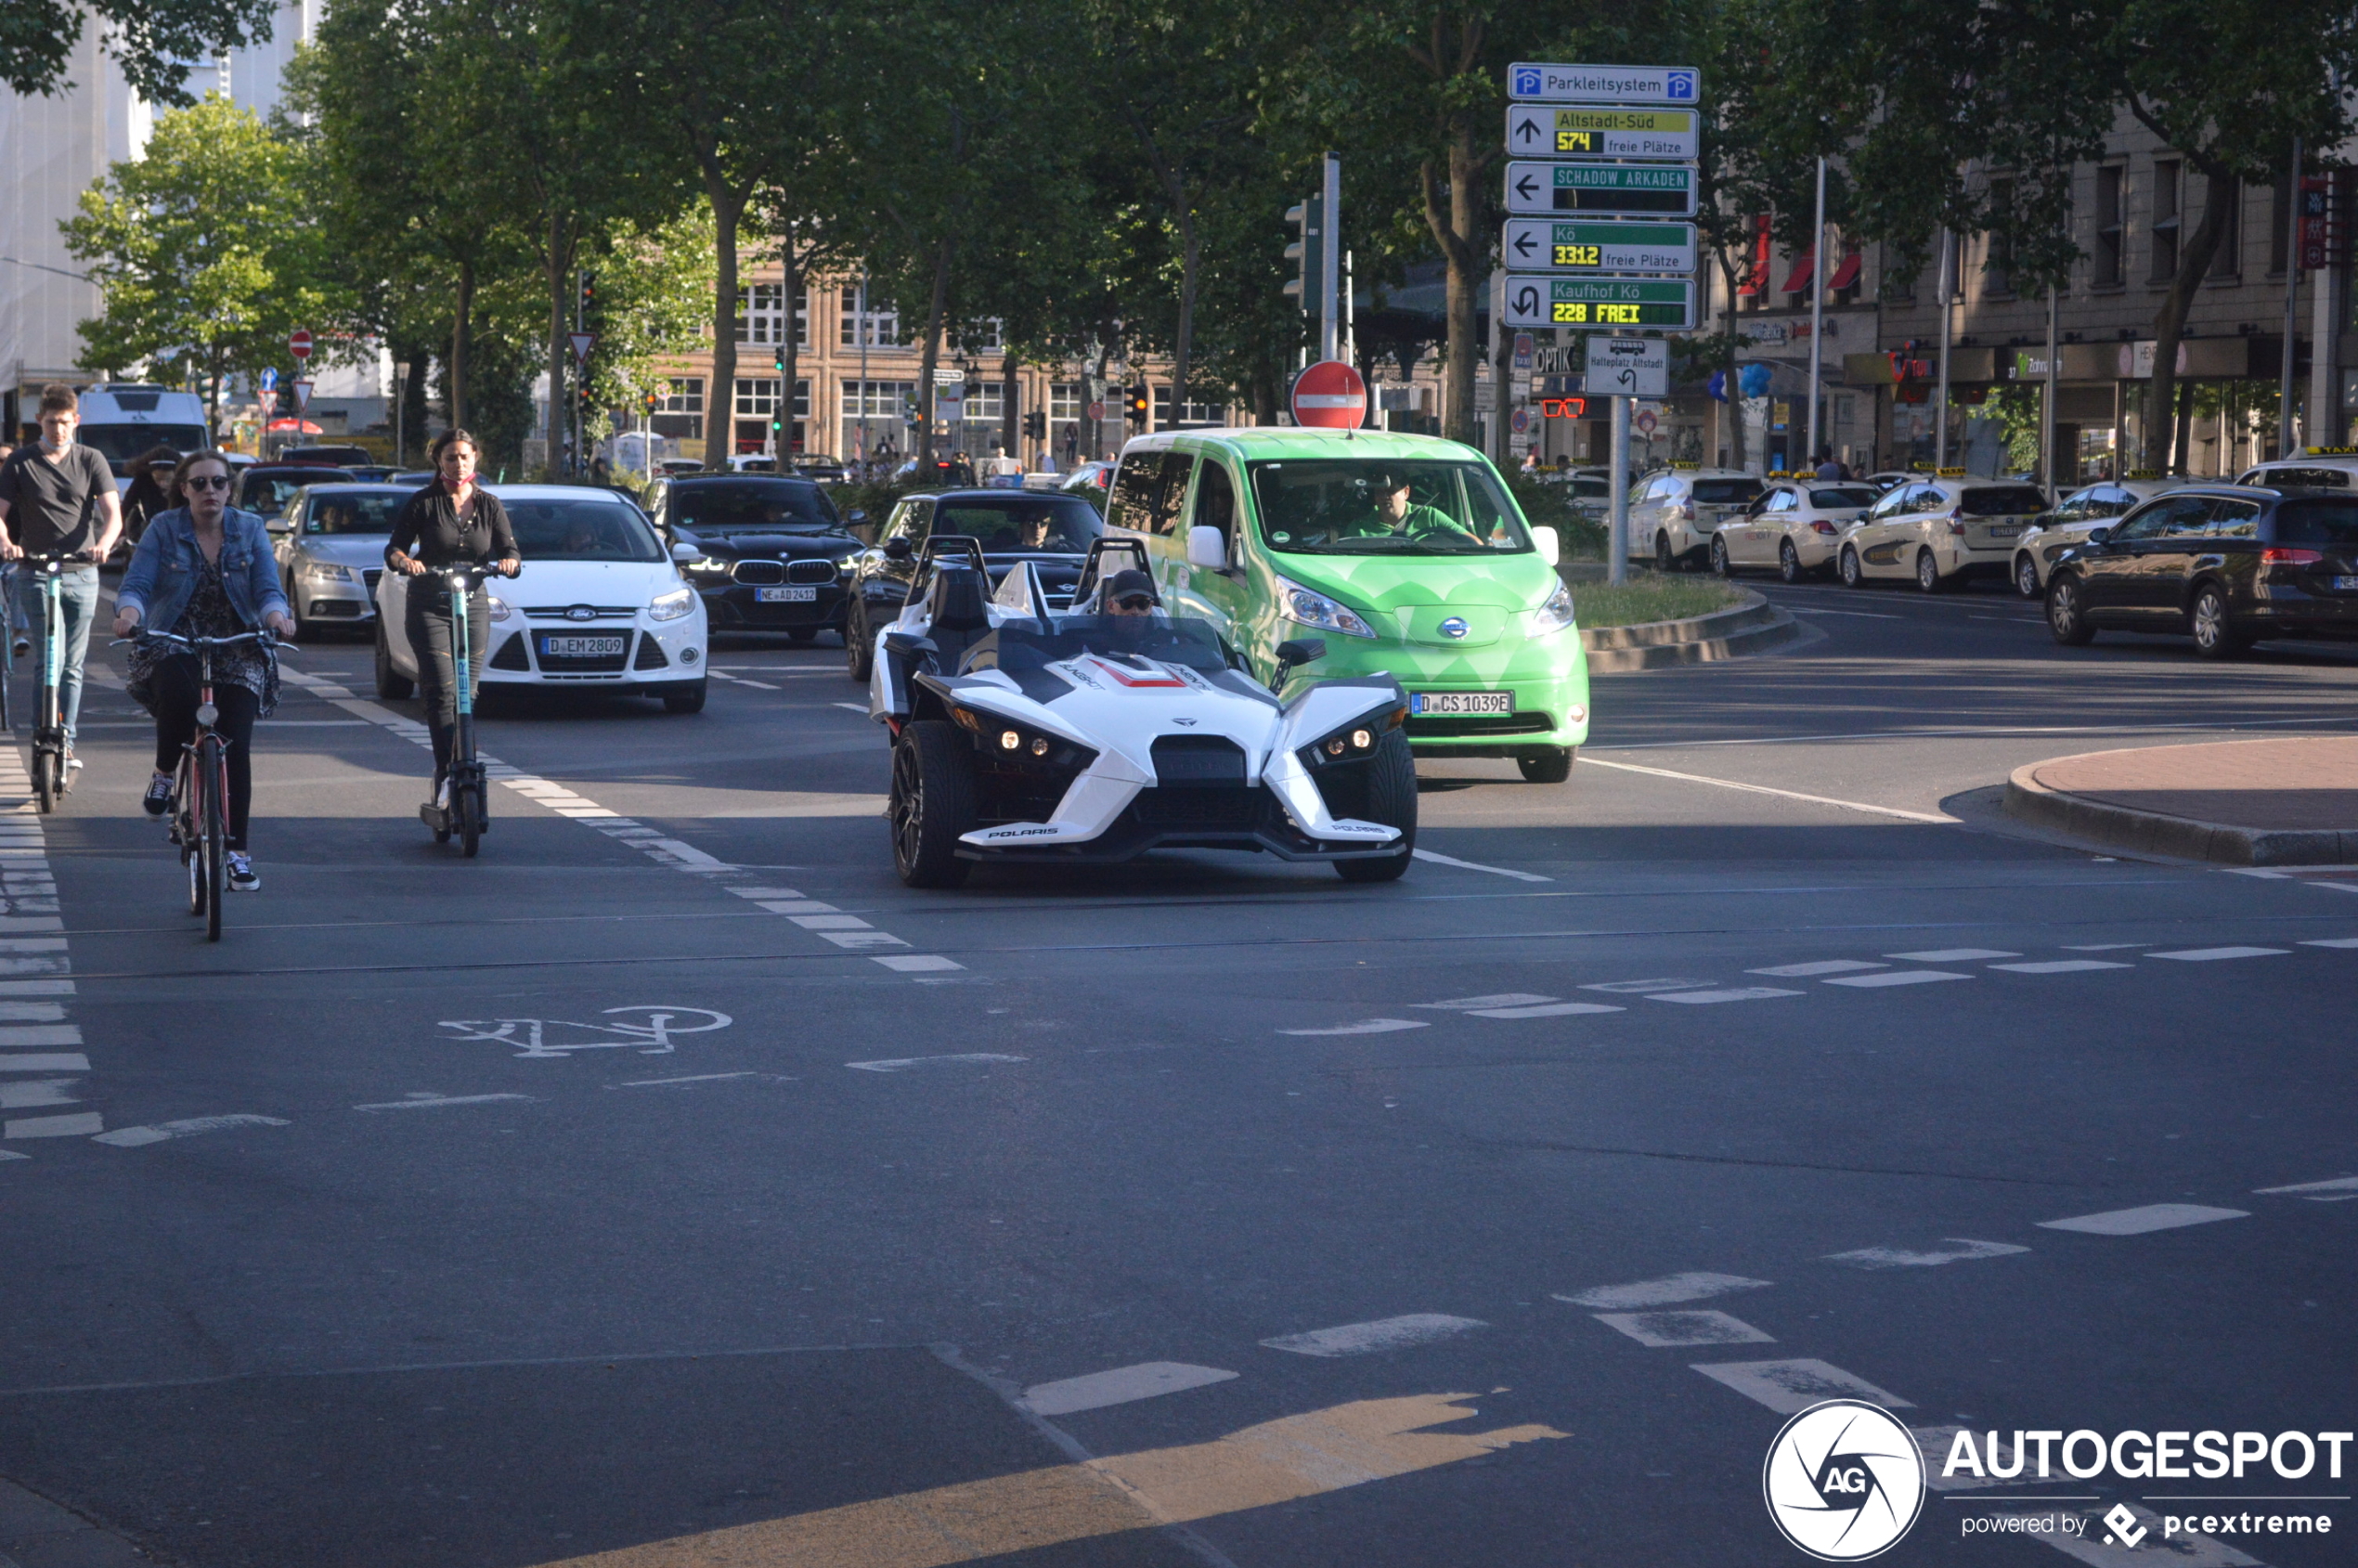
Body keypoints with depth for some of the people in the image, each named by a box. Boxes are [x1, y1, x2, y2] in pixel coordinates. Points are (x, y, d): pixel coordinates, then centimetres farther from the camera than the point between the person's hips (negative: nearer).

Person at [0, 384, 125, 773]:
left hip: (81, 574, 2)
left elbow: (113, 514, -2)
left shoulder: (90, 461, 5)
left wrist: (103, 544, -24)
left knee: (73, 665, 6)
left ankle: (67, 741, 14)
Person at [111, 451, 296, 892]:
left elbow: (268, 589, -5)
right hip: (173, 645, -2)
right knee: (178, 695, -36)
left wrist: (276, 614, -28)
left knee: (235, 750, -10)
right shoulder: (163, 529, 0)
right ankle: (164, 774, -5)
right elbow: (136, 583, -9)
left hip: (237, 652, 2)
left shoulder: (250, 530, 4)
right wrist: (129, 611, -32)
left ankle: (237, 853, -2)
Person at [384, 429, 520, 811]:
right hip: (428, 607, -3)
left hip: (474, 607, 3)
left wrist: (509, 561, -20)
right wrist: (404, 560, -24)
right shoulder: (424, 503, 2)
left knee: (468, 694, 4)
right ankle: (447, 776, -22)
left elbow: (510, 551, 3)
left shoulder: (489, 505, 9)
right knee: (442, 691, -17)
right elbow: (394, 547, -2)